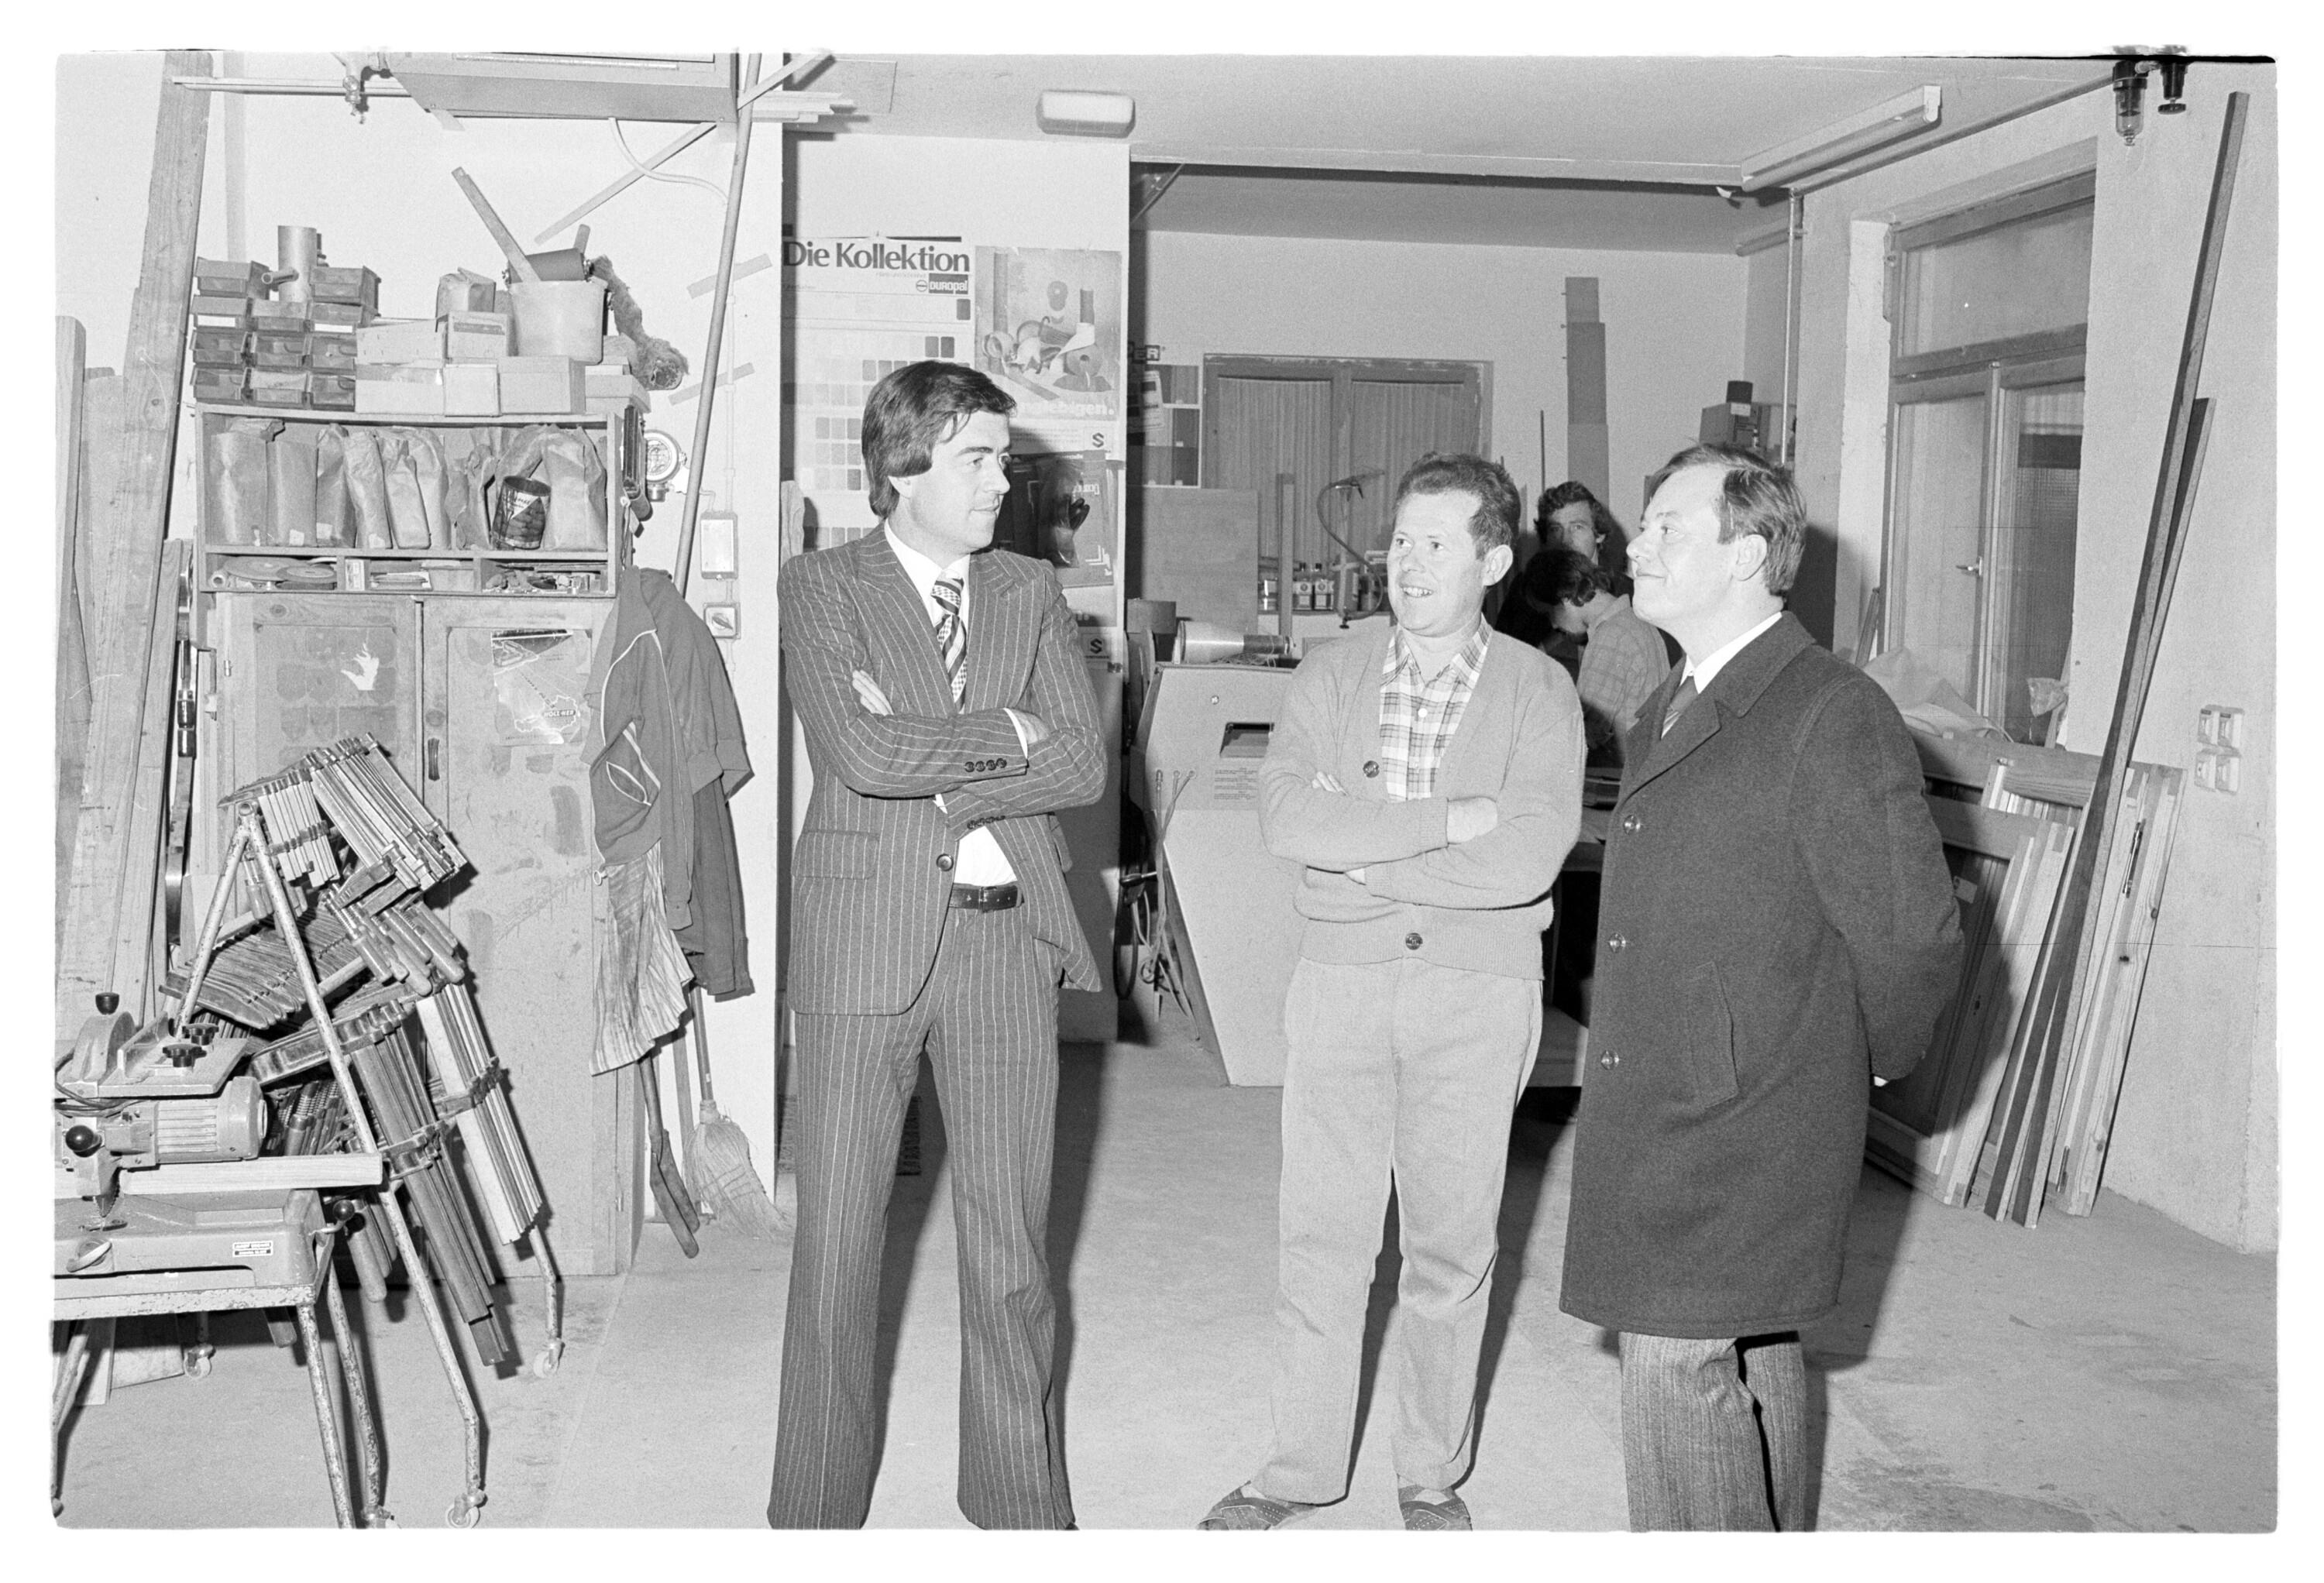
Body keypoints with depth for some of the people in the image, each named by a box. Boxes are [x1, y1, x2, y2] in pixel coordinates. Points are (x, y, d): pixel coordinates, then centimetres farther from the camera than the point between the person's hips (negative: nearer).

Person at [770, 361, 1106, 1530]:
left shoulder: (1033, 594, 10)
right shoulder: (823, 587, 0)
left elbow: (1083, 764, -2)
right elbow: (862, 753, -17)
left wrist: (932, 769, -11)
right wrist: (1003, 734, -7)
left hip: (1005, 937, 3)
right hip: (863, 941, -2)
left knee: (1011, 1236, 10)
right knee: (836, 1239, 6)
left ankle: (1022, 1497, 25)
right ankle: (815, 1508, 22)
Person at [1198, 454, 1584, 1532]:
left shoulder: (1538, 692, -2)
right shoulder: (1330, 675, 4)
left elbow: (1528, 862, -17)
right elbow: (1284, 815, -13)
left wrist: (1357, 849, -13)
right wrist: (1448, 820, -18)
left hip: (1478, 995, -1)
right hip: (1340, 978, 1)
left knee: (1452, 1244, 9)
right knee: (1320, 1235, 7)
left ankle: (1432, 1475, 27)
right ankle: (1299, 1468, 24)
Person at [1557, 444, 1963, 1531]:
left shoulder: (1835, 715, -15)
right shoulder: (1665, 715, 13)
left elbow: (1913, 932, -14)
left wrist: (1865, 1064, 0)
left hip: (1747, 1122, -8)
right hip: (1651, 1113, 8)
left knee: (1679, 1364, -11)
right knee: (1747, 1360, 19)